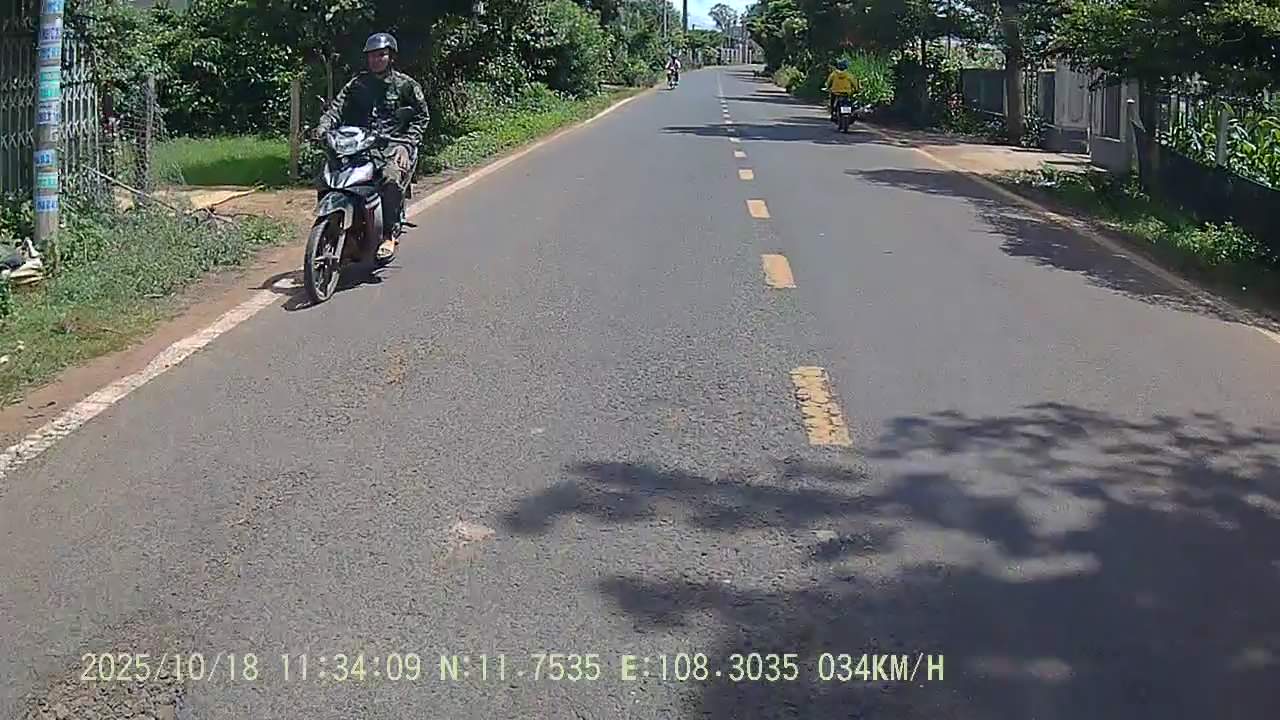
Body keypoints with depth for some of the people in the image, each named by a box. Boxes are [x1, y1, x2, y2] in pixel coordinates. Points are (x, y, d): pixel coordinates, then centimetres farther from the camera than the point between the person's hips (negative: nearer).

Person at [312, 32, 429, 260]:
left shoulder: (406, 85, 9)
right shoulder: (357, 84, 17)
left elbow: (422, 115, 8)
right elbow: (337, 108, 7)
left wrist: (409, 140, -8)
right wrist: (322, 128, -14)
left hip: (395, 143, -4)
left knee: (391, 177, -36)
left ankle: (389, 235, -27)